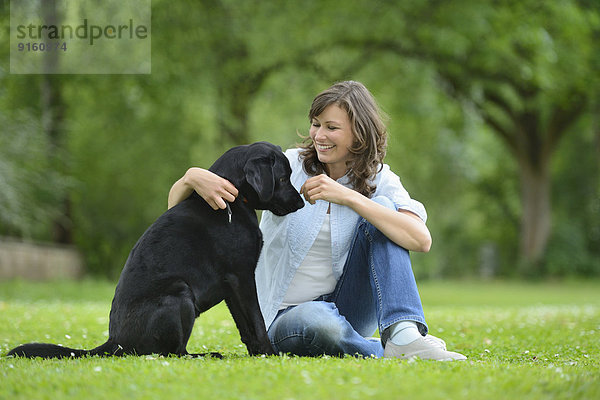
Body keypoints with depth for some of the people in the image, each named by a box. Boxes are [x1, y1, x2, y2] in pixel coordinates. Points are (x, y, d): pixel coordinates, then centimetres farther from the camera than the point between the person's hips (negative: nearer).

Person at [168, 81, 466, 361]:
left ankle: (403, 335, -29)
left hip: (350, 310, 3)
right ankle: (391, 354, -18)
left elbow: (421, 240, -22)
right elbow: (178, 206, -8)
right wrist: (193, 177, -34)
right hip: (285, 319, -2)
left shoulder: (379, 181, -1)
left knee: (382, 209, -19)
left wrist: (347, 196, -27)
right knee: (315, 321, -41)